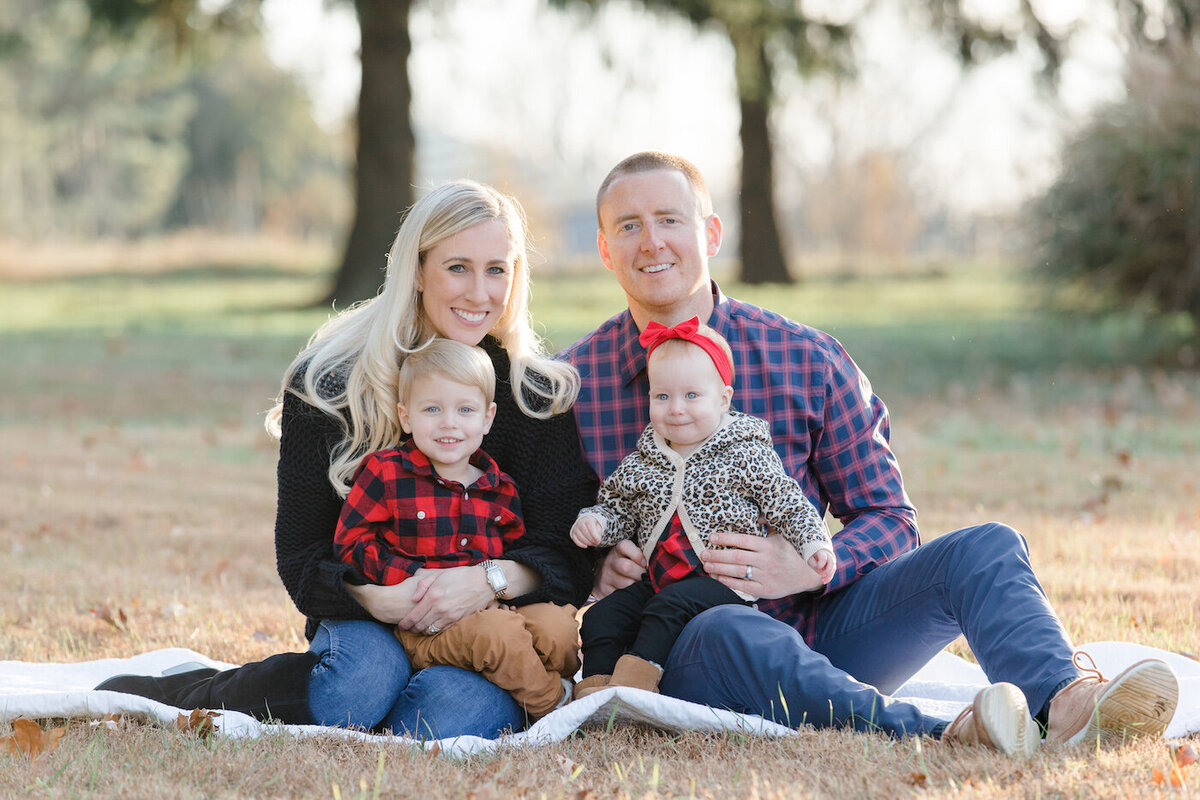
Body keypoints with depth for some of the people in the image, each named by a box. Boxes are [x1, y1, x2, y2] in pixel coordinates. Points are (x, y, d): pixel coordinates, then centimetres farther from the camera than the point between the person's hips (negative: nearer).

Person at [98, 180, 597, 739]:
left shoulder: (539, 397, -4)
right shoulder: (327, 382, -6)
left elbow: (567, 560, -6)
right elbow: (301, 556, -6)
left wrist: (491, 579, -27)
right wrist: (370, 596, -27)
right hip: (362, 619, 0)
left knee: (464, 711, -35)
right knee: (367, 672, -36)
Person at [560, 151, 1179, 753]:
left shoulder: (808, 360, 3)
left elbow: (891, 520, 6)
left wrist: (810, 567, -14)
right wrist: (591, 568, -12)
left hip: (818, 624, 3)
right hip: (680, 650, -3)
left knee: (985, 547, -18)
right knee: (729, 633, -39)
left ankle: (1061, 704, -47)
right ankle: (938, 735, -53)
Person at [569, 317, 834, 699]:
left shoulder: (746, 456, -4)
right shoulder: (640, 463, 10)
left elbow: (789, 506, 0)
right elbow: (618, 509, 20)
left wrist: (814, 544, -14)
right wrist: (593, 521, -1)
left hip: (723, 581, -6)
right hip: (657, 578, 6)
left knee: (670, 603, -30)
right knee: (601, 617, -10)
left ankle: (632, 682, -33)